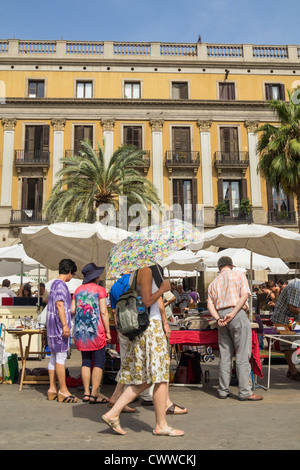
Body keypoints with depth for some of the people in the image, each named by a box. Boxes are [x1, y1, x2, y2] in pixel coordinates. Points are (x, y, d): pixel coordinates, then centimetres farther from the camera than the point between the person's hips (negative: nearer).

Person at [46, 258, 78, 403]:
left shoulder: (54, 283, 17)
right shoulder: (61, 285, -12)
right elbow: (59, 305, -21)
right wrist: (65, 325, -23)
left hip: (52, 326, 10)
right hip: (59, 325, -10)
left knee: (54, 356, 11)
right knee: (61, 356, -6)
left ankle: (52, 389, 17)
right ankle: (63, 390, -1)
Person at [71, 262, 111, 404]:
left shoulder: (78, 290, 11)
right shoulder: (100, 289, -5)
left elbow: (72, 310, 7)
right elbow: (103, 312, -10)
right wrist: (108, 331, -6)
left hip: (80, 330, 6)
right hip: (96, 330, -6)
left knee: (86, 362, 11)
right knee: (99, 363, 0)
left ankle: (86, 393, 13)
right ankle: (94, 394, -2)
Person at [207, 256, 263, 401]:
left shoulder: (213, 283, 18)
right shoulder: (239, 275, 7)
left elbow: (210, 304, 6)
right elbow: (245, 294, -8)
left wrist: (218, 318, -5)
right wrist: (232, 314, -13)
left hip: (221, 317, 5)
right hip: (238, 315, -5)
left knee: (225, 355, 9)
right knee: (242, 355, -3)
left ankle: (223, 390, 12)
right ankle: (245, 392, -3)